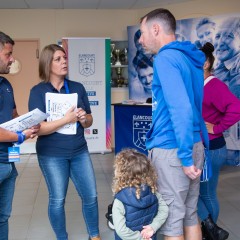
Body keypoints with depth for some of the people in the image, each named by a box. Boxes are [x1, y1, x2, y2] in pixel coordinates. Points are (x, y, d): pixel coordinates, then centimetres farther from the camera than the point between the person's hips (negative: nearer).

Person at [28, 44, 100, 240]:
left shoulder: (78, 87, 3)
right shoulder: (38, 91, -7)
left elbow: (89, 122, 9)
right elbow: (37, 128, -15)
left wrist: (84, 118, -14)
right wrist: (66, 119, -23)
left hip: (79, 151, 4)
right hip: (52, 155, -3)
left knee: (91, 196, 8)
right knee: (57, 200, 7)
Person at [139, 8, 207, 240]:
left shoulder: (166, 58, -14)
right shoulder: (188, 58, 15)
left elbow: (181, 109, -23)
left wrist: (185, 156, -21)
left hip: (172, 149, -9)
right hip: (195, 145, 9)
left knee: (171, 218, 3)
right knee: (189, 212, 17)